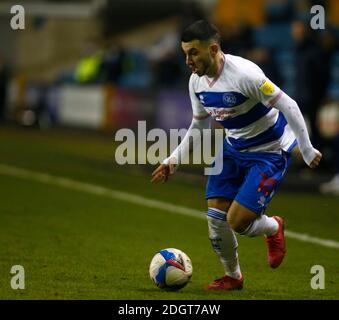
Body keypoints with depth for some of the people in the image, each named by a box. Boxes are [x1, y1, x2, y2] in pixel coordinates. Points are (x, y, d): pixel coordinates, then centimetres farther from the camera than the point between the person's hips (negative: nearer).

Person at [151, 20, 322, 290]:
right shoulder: (197, 81, -6)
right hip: (234, 147, 7)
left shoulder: (244, 74, -30)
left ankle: (273, 228, 21)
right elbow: (199, 125, 12)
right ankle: (232, 276, 22)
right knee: (215, 216, -3)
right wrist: (175, 159, 4)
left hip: (271, 151, -7)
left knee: (237, 222, -14)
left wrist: (306, 150, -18)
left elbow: (289, 107, -24)